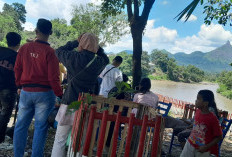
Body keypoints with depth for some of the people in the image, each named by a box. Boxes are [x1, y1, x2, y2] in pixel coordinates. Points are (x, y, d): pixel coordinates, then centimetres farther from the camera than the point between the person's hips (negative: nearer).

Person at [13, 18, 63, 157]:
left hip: (26, 92, 4)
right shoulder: (50, 52, -12)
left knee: (21, 125, 14)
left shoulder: (24, 48, 1)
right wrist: (60, 95, -4)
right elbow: (53, 77, -13)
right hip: (45, 93, -3)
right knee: (40, 127, 6)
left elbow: (17, 69, 9)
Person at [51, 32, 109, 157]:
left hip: (69, 104, -2)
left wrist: (75, 42, 16)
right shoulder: (98, 63, -2)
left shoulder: (73, 57, -8)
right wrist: (95, 47, 15)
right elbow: (105, 59, 22)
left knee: (60, 140, 11)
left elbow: (59, 51, 12)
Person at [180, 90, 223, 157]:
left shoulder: (213, 119, -23)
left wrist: (206, 147, -20)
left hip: (203, 150, -5)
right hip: (190, 144, 5)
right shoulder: (197, 111, -6)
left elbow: (219, 137, -16)